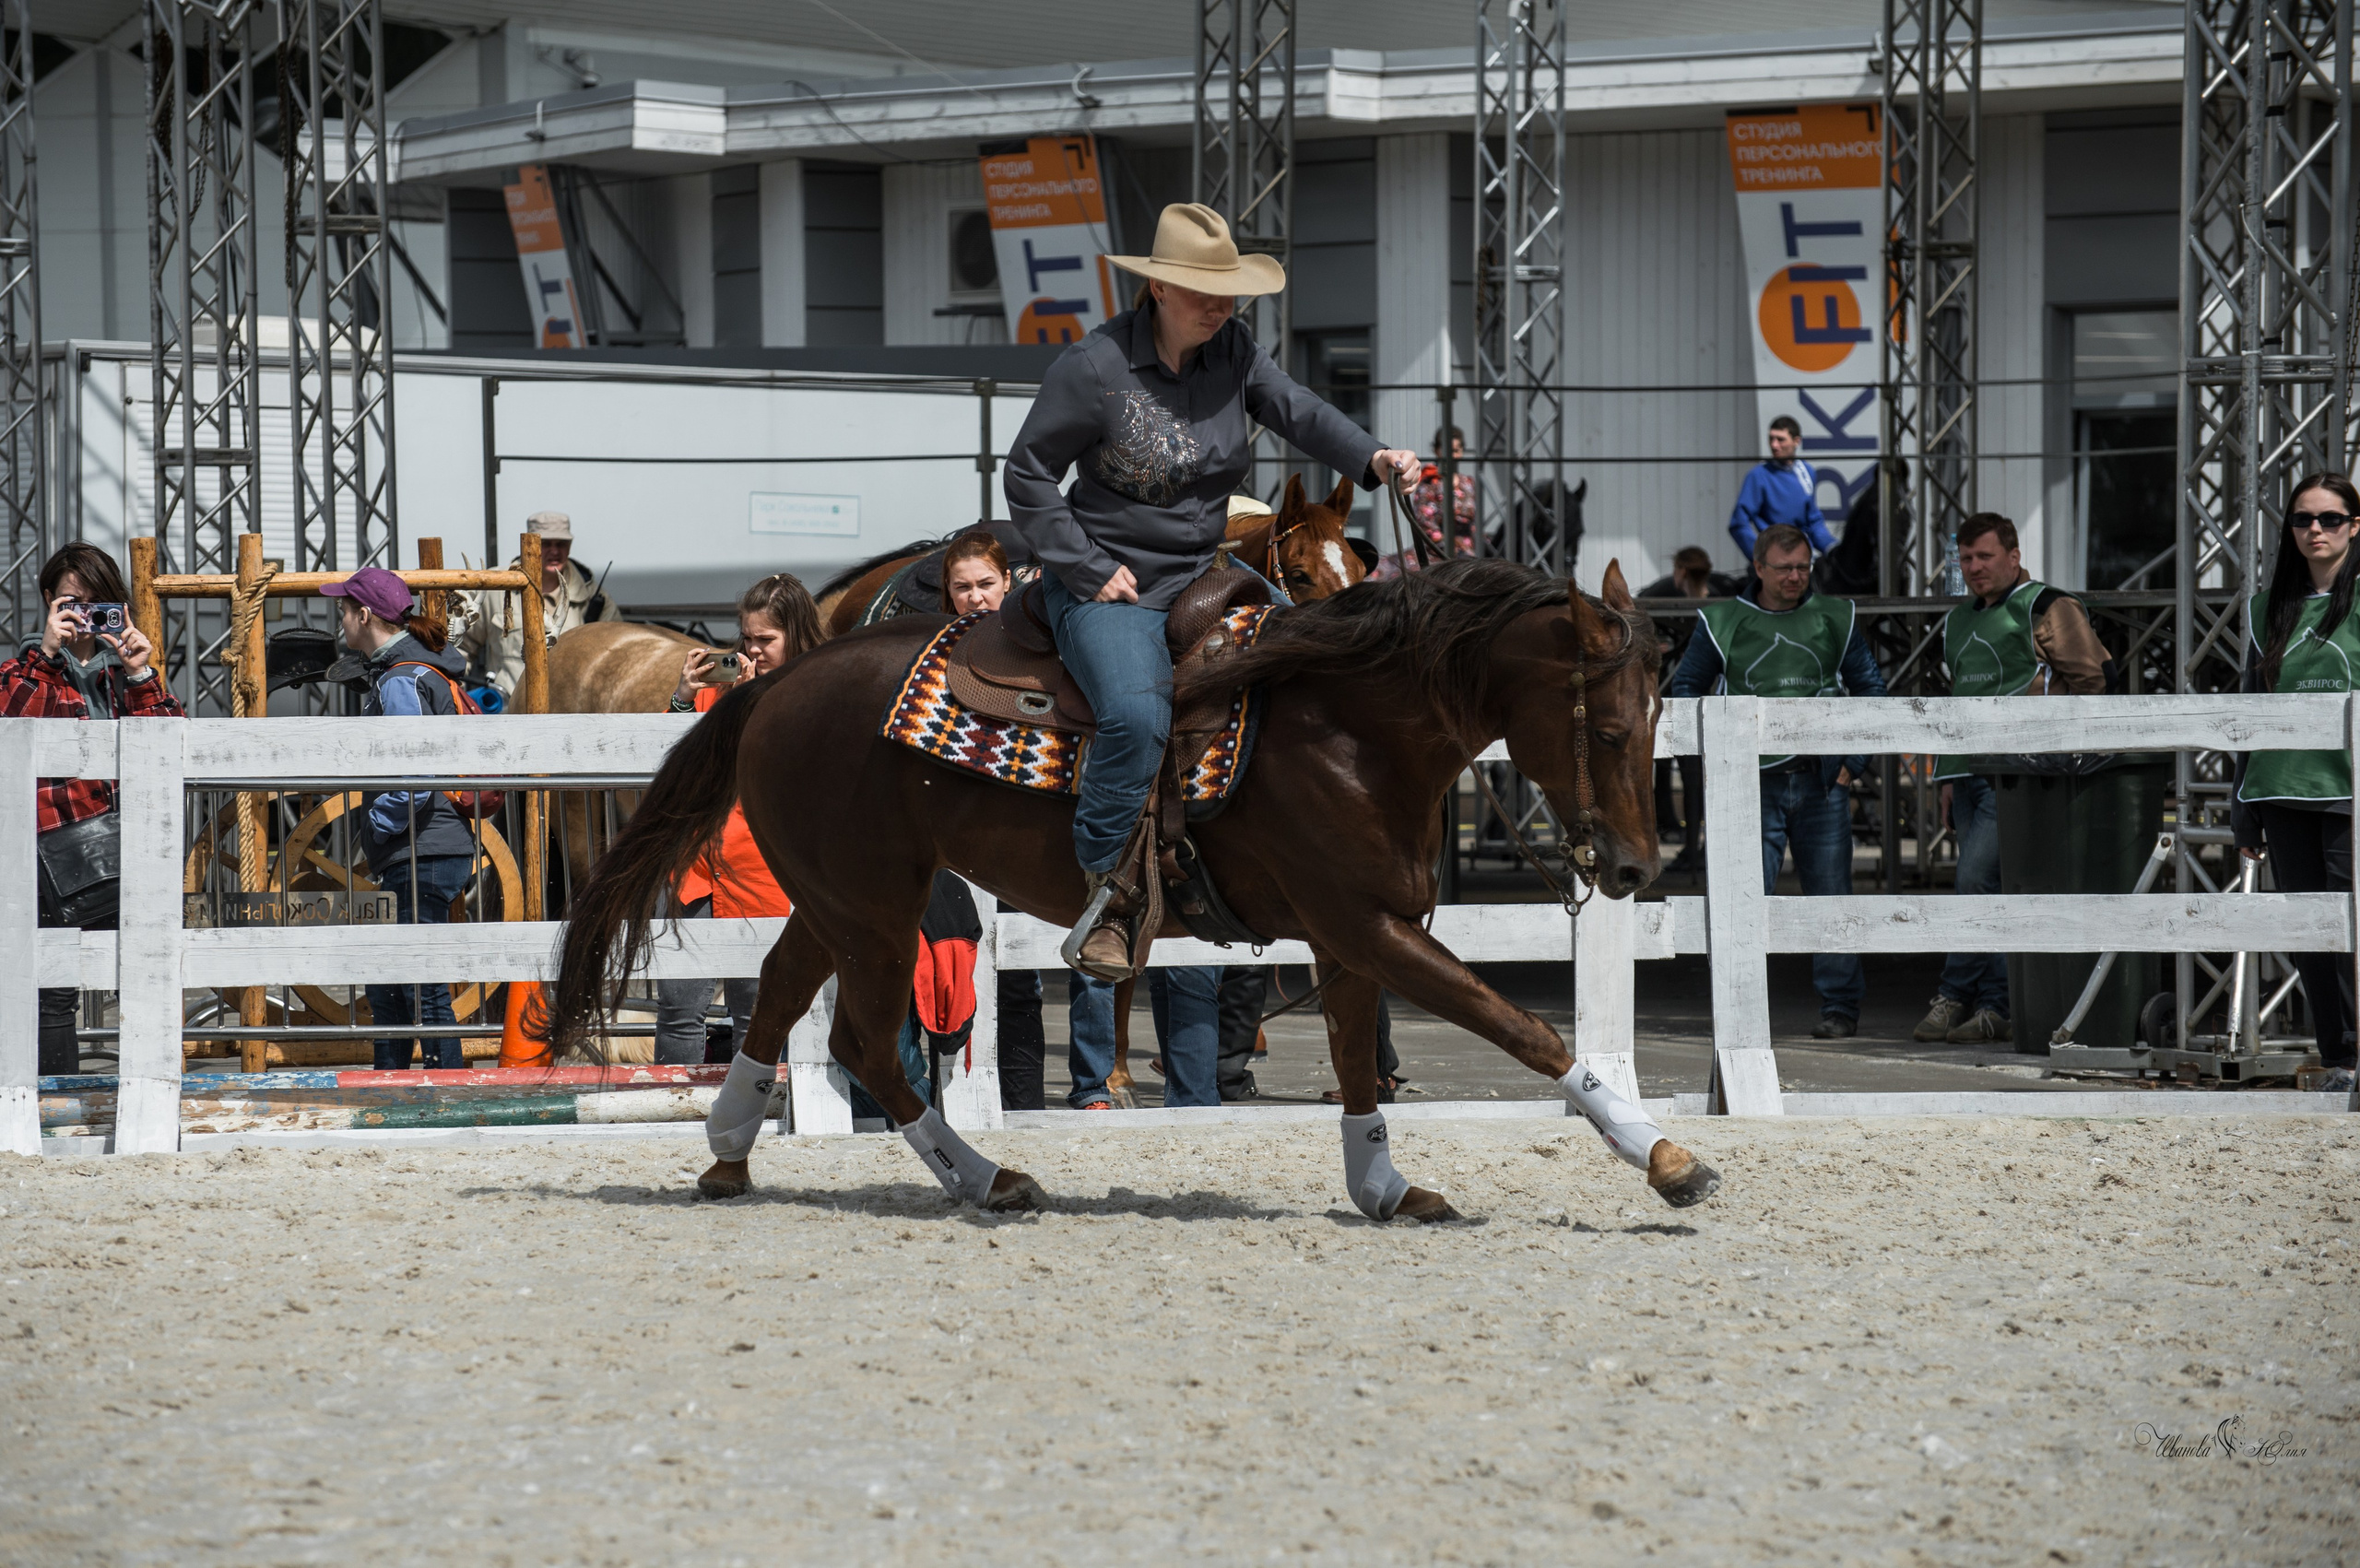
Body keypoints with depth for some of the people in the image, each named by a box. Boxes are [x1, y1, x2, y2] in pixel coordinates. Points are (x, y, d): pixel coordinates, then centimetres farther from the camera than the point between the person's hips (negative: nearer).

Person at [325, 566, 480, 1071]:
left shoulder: (401, 682, -15)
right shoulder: (429, 670, 17)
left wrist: (375, 831, -11)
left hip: (422, 857, -11)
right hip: (431, 854, 11)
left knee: (423, 991, -8)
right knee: (387, 991, 18)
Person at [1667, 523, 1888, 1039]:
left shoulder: (1834, 619, 9)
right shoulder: (1724, 622, 5)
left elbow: (1872, 690, 15)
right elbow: (1685, 688, 12)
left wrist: (1853, 762, 6)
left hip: (1821, 783, 1)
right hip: (1755, 783, -1)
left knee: (1830, 895, 3)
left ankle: (1840, 1008, 10)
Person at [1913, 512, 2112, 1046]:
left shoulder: (2046, 608, -3)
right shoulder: (1959, 622, 21)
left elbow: (2089, 678, -5)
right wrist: (1947, 778, 21)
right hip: (1971, 775, 8)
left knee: (1978, 878, -15)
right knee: (1990, 892, 5)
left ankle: (1954, 996, -10)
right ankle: (1995, 1007, 6)